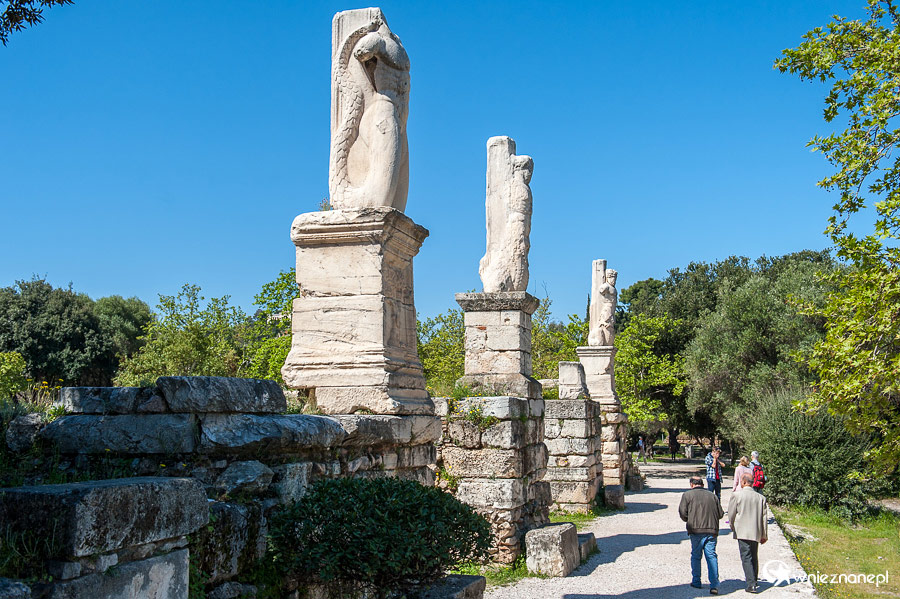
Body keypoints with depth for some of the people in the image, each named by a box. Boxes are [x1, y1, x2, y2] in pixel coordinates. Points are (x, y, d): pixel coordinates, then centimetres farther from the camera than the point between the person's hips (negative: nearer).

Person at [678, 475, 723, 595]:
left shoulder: (687, 495, 3)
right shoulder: (713, 496, 13)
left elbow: (682, 512, -4)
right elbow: (720, 513, 13)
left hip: (696, 531, -2)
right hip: (712, 531, 2)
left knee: (695, 556, 12)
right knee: (711, 556, 1)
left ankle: (696, 582, 20)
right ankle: (714, 585, -9)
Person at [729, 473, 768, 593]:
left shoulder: (736, 495, -8)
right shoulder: (761, 497, 4)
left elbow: (731, 514, -3)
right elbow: (765, 517, 6)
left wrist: (734, 529, 14)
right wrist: (764, 535, 11)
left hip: (742, 532, -5)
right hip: (756, 532, 5)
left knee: (746, 558, -5)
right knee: (754, 557, 18)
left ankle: (751, 584, -14)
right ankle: (754, 580, 30)